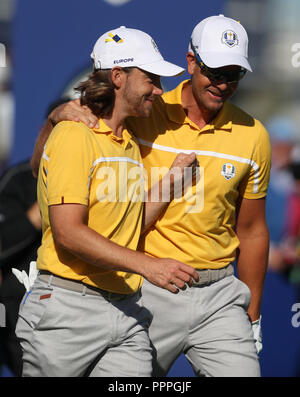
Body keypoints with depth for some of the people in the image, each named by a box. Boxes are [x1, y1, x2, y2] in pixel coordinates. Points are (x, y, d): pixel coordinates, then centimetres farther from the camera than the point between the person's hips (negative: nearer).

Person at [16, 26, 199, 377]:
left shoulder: (131, 144, 17)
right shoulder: (74, 135, -10)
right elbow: (68, 233, -19)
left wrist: (168, 183, 8)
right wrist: (148, 266, -25)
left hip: (126, 310, 7)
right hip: (67, 309, -7)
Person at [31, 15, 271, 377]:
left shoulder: (252, 136, 3)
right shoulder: (143, 115, -5)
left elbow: (251, 231, 13)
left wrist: (253, 317, 15)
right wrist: (56, 118, -20)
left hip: (219, 298, 2)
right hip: (146, 293, -2)